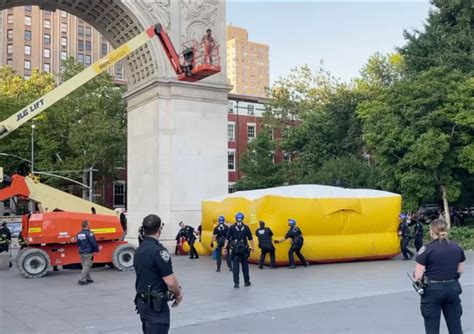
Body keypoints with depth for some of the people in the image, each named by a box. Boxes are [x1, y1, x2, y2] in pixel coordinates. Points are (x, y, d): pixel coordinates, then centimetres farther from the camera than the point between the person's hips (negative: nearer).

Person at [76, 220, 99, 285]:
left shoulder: (79, 234, 6)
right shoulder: (89, 234, -17)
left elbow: (78, 244, 16)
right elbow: (94, 243, -16)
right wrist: (97, 250, 0)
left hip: (81, 252, 8)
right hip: (88, 253, -7)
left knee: (84, 266, 16)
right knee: (86, 266, -3)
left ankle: (88, 278, 25)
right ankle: (81, 280, -7)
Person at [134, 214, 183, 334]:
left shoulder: (139, 250, 8)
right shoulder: (158, 251, -20)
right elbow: (171, 282, -21)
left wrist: (176, 289, 12)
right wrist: (178, 294, 0)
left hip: (142, 301, 9)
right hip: (155, 304, -9)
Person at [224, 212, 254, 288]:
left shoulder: (232, 227, -2)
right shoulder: (246, 227, 0)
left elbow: (227, 239, -2)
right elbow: (250, 239, 4)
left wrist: (225, 248, 2)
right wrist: (252, 247, 14)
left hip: (235, 249, -1)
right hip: (244, 249, 1)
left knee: (235, 266, 1)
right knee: (245, 265, 13)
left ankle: (236, 283, -3)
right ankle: (246, 282, 22)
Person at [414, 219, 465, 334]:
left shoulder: (427, 249, -13)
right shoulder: (457, 248, 2)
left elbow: (418, 276, -14)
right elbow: (460, 271, 10)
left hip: (432, 291, -4)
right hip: (453, 289, 4)